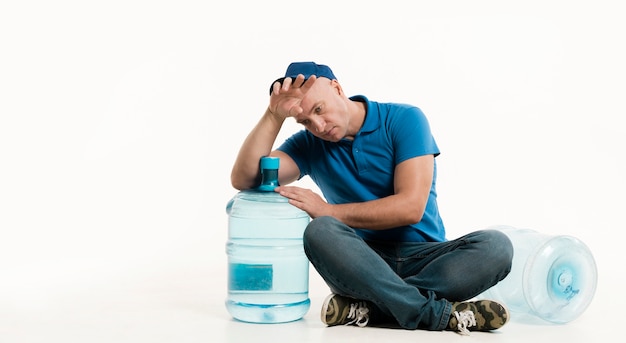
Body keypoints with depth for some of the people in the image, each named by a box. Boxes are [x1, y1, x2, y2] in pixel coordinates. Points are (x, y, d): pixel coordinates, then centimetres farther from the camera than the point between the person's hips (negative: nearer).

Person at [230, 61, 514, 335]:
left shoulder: (404, 120, -5)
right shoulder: (308, 145, 5)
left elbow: (410, 207, -16)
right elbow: (244, 179, -9)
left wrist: (327, 211, -15)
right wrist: (274, 115, -16)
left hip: (424, 257, -1)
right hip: (362, 261, 1)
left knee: (495, 246, -29)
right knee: (319, 232, -31)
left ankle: (370, 308, -32)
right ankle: (440, 313, -32)